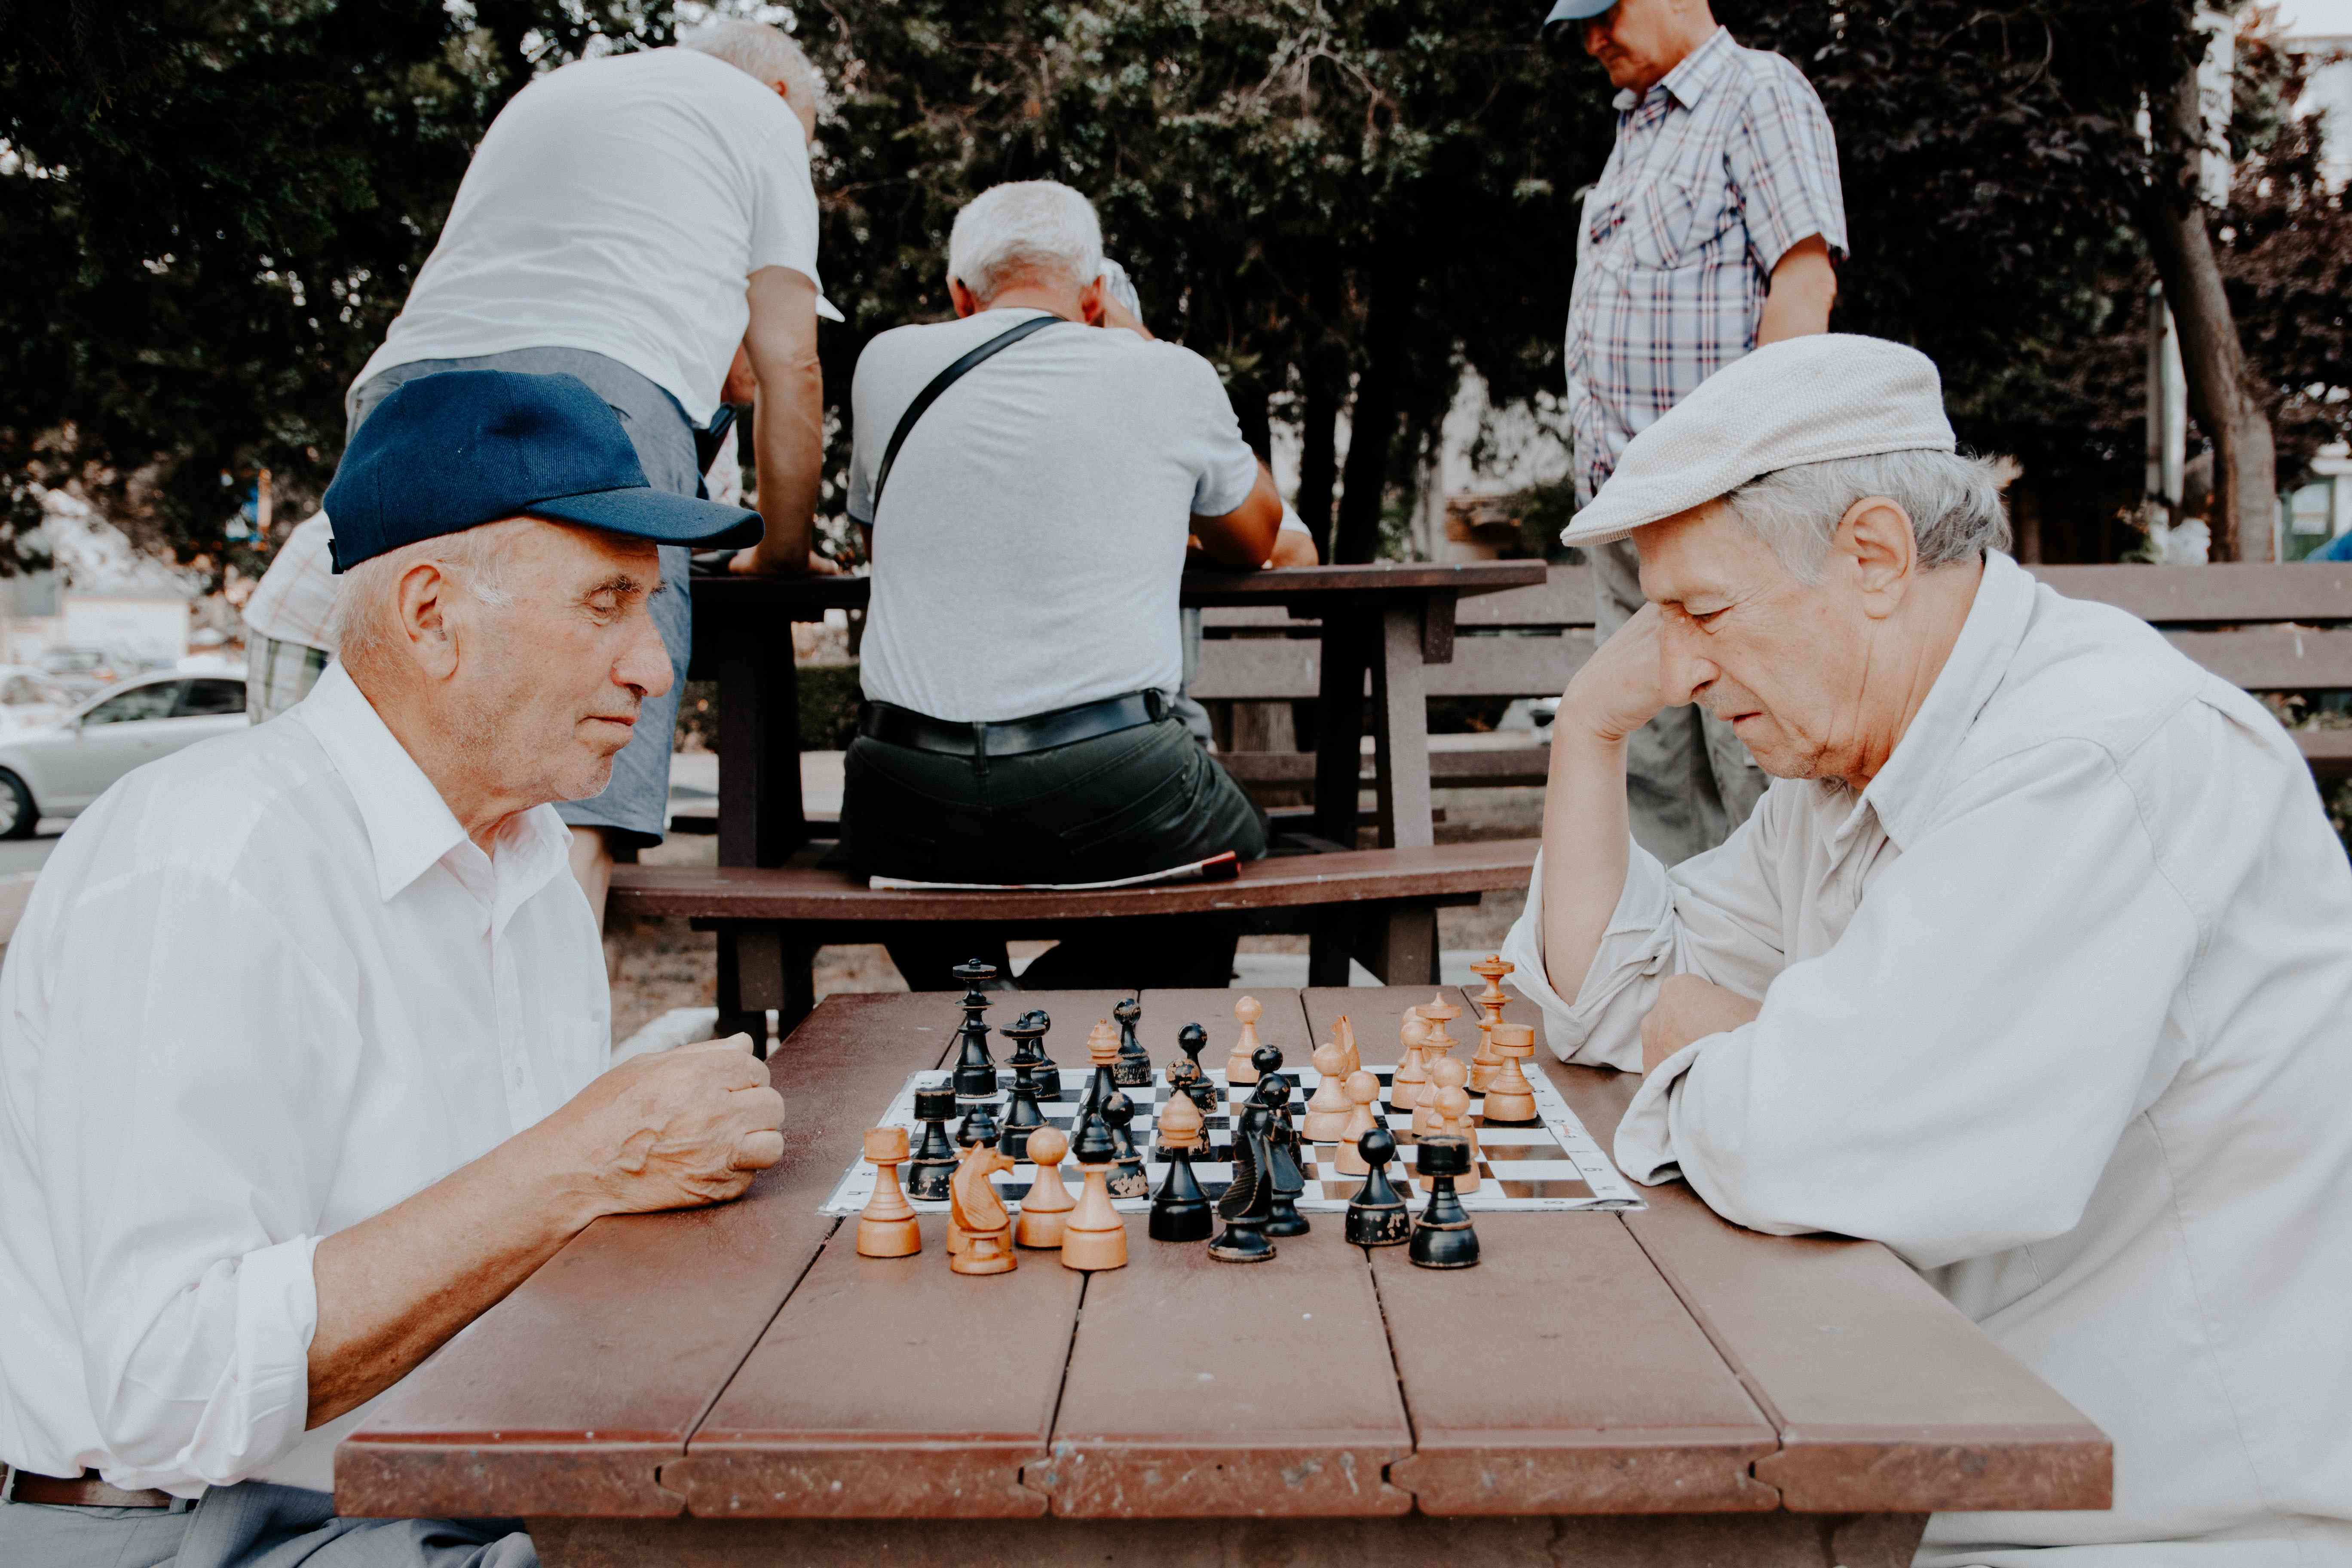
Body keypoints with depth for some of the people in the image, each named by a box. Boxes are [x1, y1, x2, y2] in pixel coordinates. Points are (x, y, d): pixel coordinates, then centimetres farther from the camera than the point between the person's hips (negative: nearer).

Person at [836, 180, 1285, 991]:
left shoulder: (889, 362, 7)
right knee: (1239, 844, 29)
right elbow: (1254, 542, 22)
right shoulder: (1171, 377, 2)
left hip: (908, 810, 3)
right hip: (1110, 795, -3)